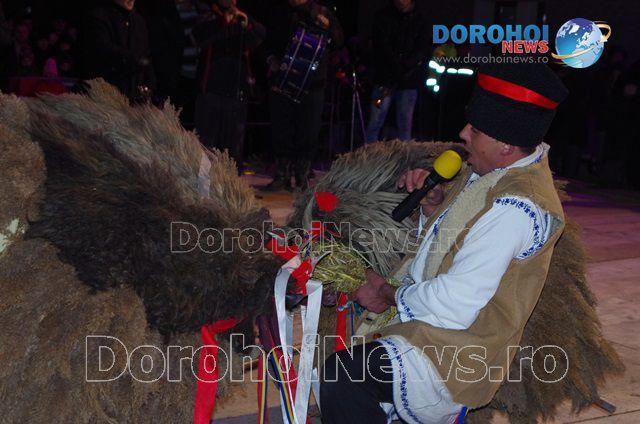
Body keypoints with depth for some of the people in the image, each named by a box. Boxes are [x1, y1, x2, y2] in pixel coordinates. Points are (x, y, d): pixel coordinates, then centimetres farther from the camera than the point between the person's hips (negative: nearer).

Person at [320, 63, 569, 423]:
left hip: (458, 354, -11)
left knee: (342, 375, -27)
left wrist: (392, 295, -10)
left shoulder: (515, 208, -24)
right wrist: (433, 205, -1)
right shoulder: (490, 171, 8)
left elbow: (456, 306, -26)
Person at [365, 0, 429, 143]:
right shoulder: (382, 17, 5)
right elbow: (382, 45, -5)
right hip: (385, 77, -1)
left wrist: (405, 67, -17)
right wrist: (397, 66, -17)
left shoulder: (419, 21, 8)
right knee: (375, 122, -4)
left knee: (405, 123, 2)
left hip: (409, 80, 1)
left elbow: (423, 48, -1)